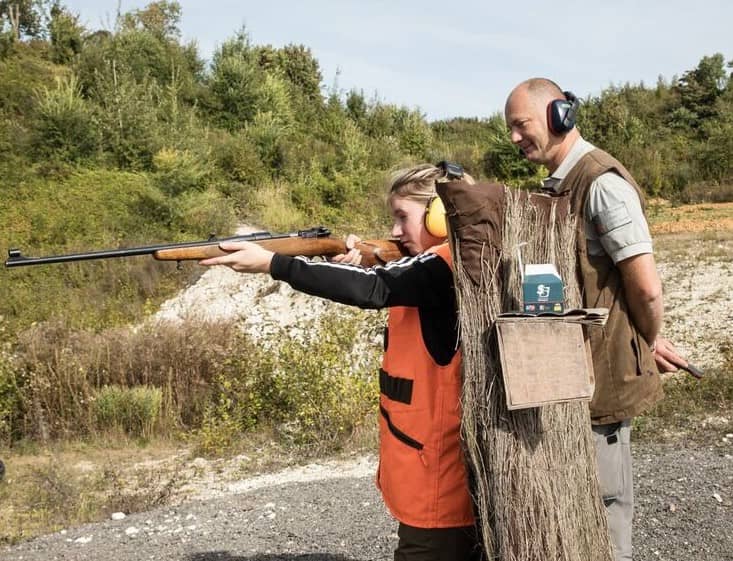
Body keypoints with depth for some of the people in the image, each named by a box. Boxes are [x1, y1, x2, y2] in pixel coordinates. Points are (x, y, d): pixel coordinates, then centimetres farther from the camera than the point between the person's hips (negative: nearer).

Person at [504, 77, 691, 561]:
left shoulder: (602, 182, -16)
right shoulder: (557, 185, 13)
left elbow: (646, 288, -20)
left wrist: (650, 342, -2)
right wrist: (648, 343, 13)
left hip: (602, 372, -9)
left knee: (604, 507, 3)